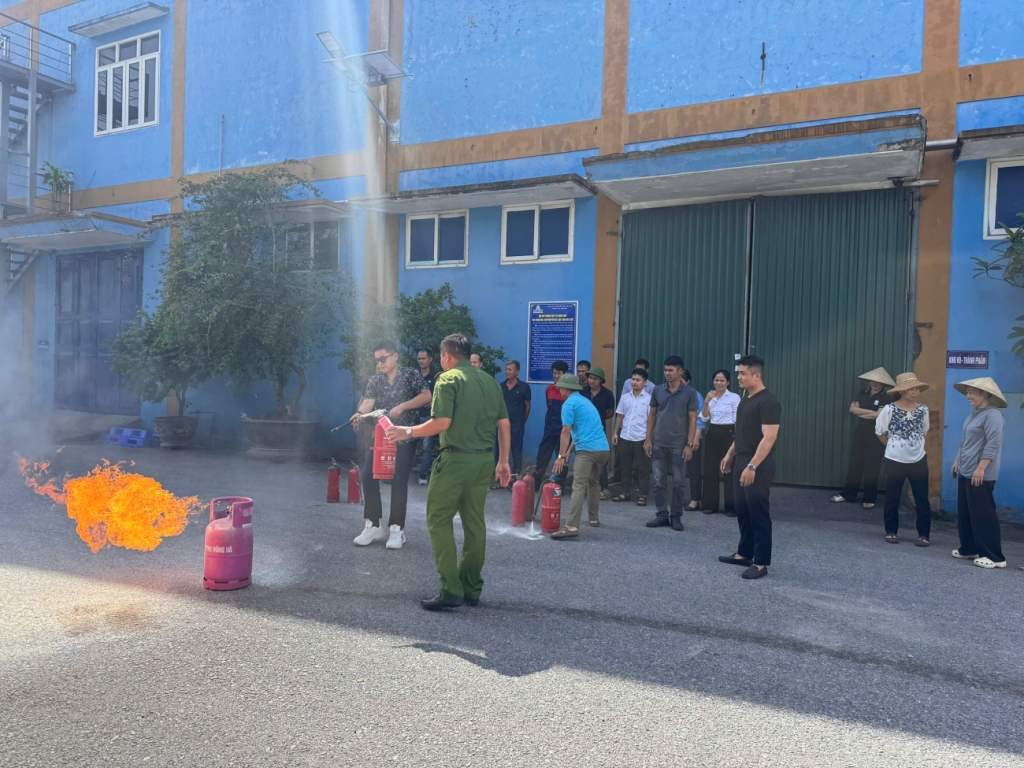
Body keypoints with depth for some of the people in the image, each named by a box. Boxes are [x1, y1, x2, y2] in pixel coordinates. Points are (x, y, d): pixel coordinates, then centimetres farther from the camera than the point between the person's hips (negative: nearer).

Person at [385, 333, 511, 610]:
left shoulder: (448, 379, -7)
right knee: (474, 522, 13)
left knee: (439, 521, 1)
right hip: (485, 460, 7)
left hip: (455, 459, -7)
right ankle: (472, 589, 20)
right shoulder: (489, 381, 12)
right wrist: (503, 461, 19)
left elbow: (442, 423, -16)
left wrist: (408, 432, -3)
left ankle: (451, 591, -3)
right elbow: (504, 425, 12)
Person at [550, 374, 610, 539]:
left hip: (587, 449, -9)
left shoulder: (569, 404, -3)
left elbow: (566, 432, -7)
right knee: (594, 483, 24)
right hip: (603, 448, 9)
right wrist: (568, 451, 27)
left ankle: (572, 526, -22)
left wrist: (561, 456, -3)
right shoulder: (585, 401, 25)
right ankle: (593, 518, 32)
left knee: (579, 487, -15)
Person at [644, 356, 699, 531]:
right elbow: (652, 415, 9)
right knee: (659, 481, 7)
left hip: (679, 445, -3)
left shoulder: (689, 393, -4)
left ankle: (676, 516, 16)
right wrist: (648, 439, 3)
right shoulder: (657, 390, 4)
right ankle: (662, 514, 17)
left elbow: (692, 420, -3)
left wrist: (689, 445, -9)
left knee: (679, 482, 4)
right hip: (658, 444, 3)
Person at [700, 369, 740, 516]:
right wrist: (706, 402, -12)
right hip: (712, 434, 5)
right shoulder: (710, 397, 10)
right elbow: (704, 419, 2)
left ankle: (732, 506, 7)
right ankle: (710, 504, 14)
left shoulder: (734, 397, -4)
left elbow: (737, 420, -6)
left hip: (728, 434, -5)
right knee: (710, 469, 5)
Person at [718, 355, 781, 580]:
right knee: (743, 511, 15)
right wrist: (729, 455, 21)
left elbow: (769, 437, -22)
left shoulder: (768, 402, -16)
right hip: (741, 463, 9)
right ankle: (744, 554, 27)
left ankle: (761, 563, 5)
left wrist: (752, 466, -26)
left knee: (758, 513, -3)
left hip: (758, 467, -9)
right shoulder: (745, 400, 13)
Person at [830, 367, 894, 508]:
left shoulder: (885, 398, -6)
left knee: (872, 467, 1)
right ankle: (848, 494, 16)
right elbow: (852, 409, -2)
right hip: (860, 433, 5)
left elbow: (879, 415, -18)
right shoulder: (862, 394, 8)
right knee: (855, 463, 8)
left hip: (875, 436, -4)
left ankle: (870, 499, 8)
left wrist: (860, 412, -8)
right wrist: (870, 411, -12)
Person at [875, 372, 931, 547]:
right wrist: (893, 446, 4)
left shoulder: (923, 409, -1)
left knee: (922, 499, 6)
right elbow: (880, 432, -1)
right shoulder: (889, 409, -11)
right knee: (892, 498, 7)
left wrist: (915, 444, 8)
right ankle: (891, 532, 20)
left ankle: (924, 534, 16)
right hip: (895, 460, -2)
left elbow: (924, 431, 15)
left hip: (918, 460, 3)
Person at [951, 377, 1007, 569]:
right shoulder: (973, 413, 13)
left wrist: (981, 468, -24)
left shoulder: (992, 415, -16)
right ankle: (968, 549, 26)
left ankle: (994, 556, 3)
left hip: (981, 475, -10)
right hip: (965, 472, 10)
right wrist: (957, 461, 23)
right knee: (964, 514, 15)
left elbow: (992, 445, -22)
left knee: (983, 515, -5)